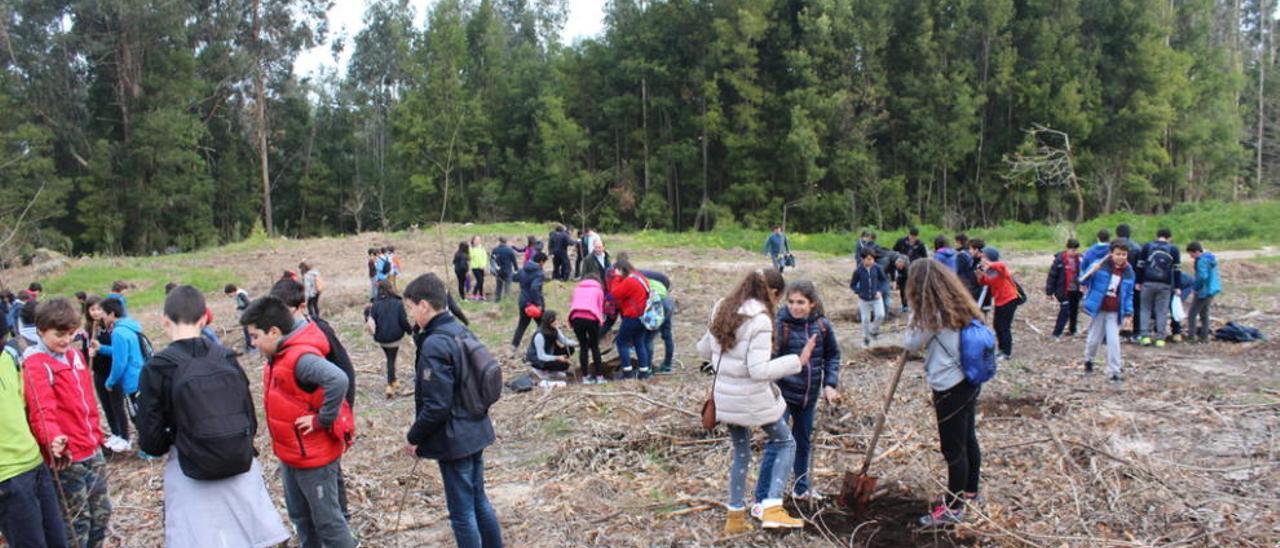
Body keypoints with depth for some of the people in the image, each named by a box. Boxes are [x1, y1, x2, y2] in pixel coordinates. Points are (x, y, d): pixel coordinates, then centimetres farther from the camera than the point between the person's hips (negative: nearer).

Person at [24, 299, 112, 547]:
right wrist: (53, 438, -42)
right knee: (77, 520, 2)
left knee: (102, 513, 16)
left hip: (93, 452, 8)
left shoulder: (75, 355, 12)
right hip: (67, 457, -8)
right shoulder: (36, 365, -12)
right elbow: (42, 410, -25)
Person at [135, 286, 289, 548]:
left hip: (192, 479, -3)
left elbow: (151, 440, -7)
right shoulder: (227, 358, -1)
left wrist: (178, 442, 13)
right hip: (241, 468, 3)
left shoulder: (157, 368, -9)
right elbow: (251, 421, 4)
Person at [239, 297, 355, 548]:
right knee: (300, 515, 23)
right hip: (291, 454, 10)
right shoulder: (281, 355, 4)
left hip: (314, 456, -10)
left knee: (326, 519, 4)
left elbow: (338, 380, -43)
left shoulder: (300, 357, -27)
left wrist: (322, 419, -30)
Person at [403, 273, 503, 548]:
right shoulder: (463, 332, 4)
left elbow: (436, 406, -22)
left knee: (462, 513, 4)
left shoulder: (434, 345, -22)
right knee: (479, 500, 21)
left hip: (453, 440, -9)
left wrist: (414, 437, -9)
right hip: (476, 432, 9)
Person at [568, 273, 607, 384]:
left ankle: (585, 376, 15)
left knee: (583, 346, 15)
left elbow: (572, 304, 21)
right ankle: (599, 376, 10)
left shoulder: (577, 288, 28)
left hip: (576, 317, 2)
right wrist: (600, 320, 18)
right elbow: (600, 307, 13)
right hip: (591, 318, -2)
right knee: (595, 346, 13)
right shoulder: (598, 289, 22)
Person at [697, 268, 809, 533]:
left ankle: (735, 516, 26)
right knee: (786, 443, 13)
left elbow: (703, 350, 14)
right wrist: (798, 361, -21)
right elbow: (759, 370, -25)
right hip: (754, 399, -7)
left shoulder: (722, 310, 4)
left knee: (741, 453, 21)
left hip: (725, 397, 7)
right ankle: (772, 508, 2)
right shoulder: (760, 318, -19)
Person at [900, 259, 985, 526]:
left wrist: (915, 316, 2)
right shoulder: (959, 306, 5)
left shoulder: (932, 314, -21)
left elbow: (911, 343, -7)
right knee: (968, 439, 22)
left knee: (953, 448, 2)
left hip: (950, 388, -9)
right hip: (968, 381, 9)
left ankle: (953, 508, 14)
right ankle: (970, 491, 39)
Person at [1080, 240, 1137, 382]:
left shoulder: (1129, 272, 0)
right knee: (1094, 339, 11)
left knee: (1113, 341, -4)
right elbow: (1083, 281, -9)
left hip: (1114, 312, 1)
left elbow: (1129, 294, 9)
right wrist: (1091, 272, -28)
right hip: (1098, 309, -1)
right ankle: (1088, 360, 39)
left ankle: (1114, 372, 2)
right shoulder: (1101, 265, -10)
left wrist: (1128, 312, 2)